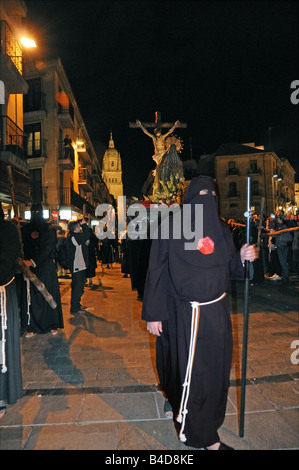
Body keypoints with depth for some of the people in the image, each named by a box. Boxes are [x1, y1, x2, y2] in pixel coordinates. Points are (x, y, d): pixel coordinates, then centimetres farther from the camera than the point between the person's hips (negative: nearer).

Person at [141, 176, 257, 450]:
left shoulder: (222, 230, 5)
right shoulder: (170, 230, -11)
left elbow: (230, 269, 9)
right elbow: (156, 272, -11)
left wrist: (243, 257, -13)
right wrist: (153, 314, -11)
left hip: (217, 313, 6)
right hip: (185, 315, -6)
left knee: (215, 368, 18)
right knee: (192, 371, 4)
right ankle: (201, 436, 27)